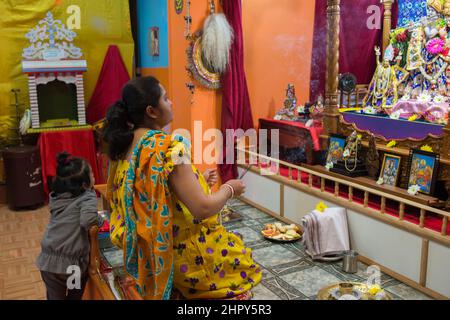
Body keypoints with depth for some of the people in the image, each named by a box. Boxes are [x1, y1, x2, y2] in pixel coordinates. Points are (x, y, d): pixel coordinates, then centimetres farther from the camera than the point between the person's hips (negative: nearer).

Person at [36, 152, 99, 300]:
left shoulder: (55, 196, 6)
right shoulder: (87, 197, -12)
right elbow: (88, 220, -29)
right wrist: (98, 220, -9)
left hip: (48, 261, 4)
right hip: (72, 263, -4)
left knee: (55, 296, 21)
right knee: (75, 296, 24)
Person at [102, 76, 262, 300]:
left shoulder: (124, 146, 0)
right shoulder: (169, 148, -25)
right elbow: (203, 208, -26)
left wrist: (197, 179, 12)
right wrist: (229, 189, -8)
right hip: (178, 253, -8)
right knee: (239, 258, 13)